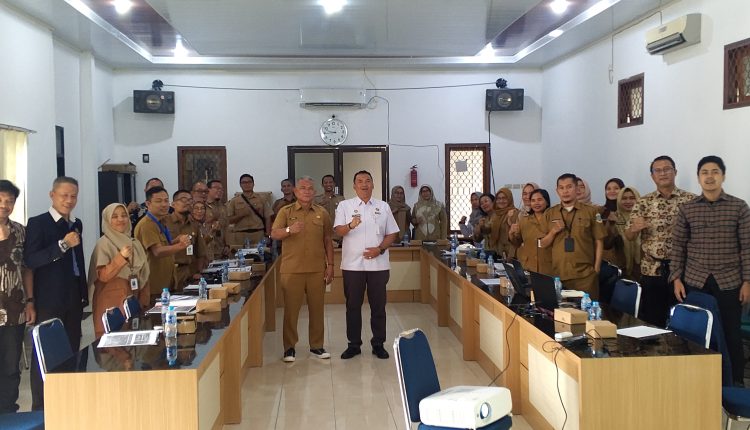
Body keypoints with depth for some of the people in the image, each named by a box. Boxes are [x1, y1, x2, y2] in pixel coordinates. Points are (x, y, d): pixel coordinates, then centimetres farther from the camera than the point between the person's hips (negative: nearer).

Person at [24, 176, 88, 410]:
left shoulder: (76, 224, 13)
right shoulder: (37, 223, -6)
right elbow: (30, 260, -16)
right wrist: (63, 245, -25)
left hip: (73, 300, 6)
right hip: (49, 301, -6)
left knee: (72, 352, 8)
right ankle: (40, 408, 9)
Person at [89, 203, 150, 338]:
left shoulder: (134, 243, 10)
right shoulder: (104, 243, -7)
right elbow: (103, 276, -14)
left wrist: (144, 302, 14)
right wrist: (121, 257, -24)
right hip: (113, 304, -5)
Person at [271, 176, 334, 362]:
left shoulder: (322, 213, 9)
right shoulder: (285, 211, 3)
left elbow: (328, 241, 12)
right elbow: (274, 234, -7)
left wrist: (330, 265, 7)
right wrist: (289, 230, -27)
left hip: (317, 270, 2)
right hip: (292, 269, -2)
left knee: (317, 308, 8)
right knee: (291, 309, 3)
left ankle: (316, 345, 20)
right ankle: (289, 347, 13)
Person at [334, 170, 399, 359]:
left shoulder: (383, 206, 9)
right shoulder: (344, 206, 4)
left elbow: (392, 233, 9)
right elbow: (338, 230, -8)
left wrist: (380, 249, -8)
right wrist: (351, 225, -29)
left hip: (378, 264, 1)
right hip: (352, 264, -1)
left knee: (378, 306, 6)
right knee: (353, 305, 5)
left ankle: (378, 344, 17)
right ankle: (354, 344, 16)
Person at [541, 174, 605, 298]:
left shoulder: (590, 211, 1)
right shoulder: (550, 213, 8)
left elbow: (598, 241, 4)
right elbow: (543, 244, 10)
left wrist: (596, 268, 0)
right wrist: (553, 232, -7)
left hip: (585, 274, -2)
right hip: (559, 274, 2)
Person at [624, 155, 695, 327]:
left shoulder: (691, 200, 1)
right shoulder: (643, 202, 6)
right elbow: (629, 237, 3)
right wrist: (634, 229, -19)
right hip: (651, 270, 1)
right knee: (650, 321, 6)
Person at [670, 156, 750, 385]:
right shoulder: (686, 209, 3)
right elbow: (678, 246, 5)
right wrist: (676, 279, 0)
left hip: (729, 282, -1)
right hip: (695, 281, 1)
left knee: (731, 334, 4)